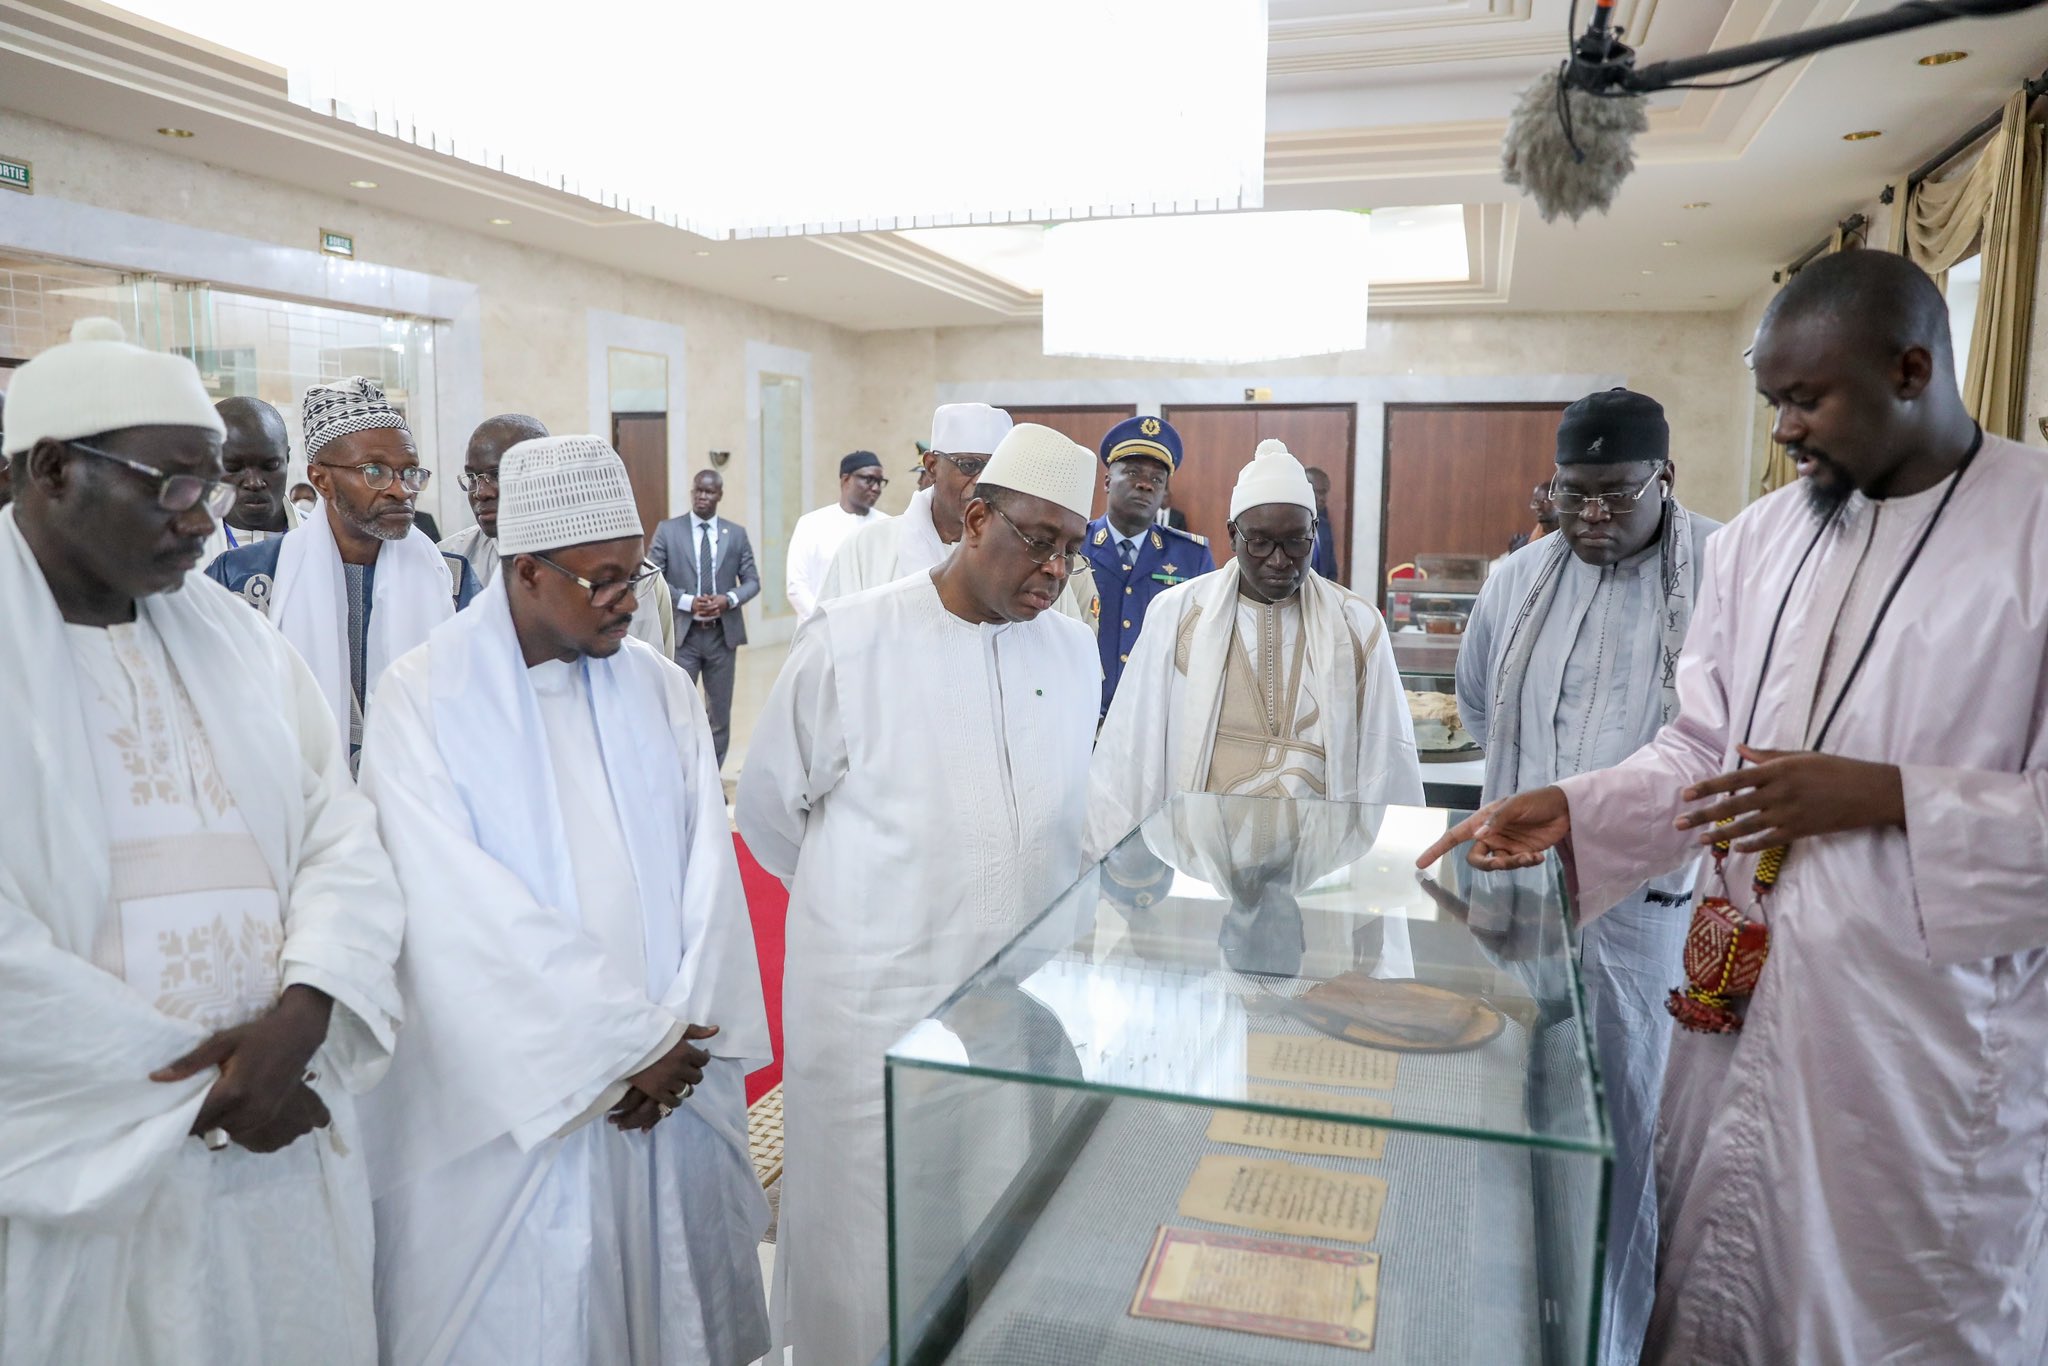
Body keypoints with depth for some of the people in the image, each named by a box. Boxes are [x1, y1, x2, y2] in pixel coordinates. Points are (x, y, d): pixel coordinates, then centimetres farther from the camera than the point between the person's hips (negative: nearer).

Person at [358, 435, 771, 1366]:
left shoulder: (662, 690, 3)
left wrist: (679, 1033, -12)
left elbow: (707, 871, 0)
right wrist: (629, 1041, -15)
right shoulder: (424, 699, -8)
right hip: (511, 1091, -3)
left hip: (671, 1080, 4)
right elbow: (467, 908, -15)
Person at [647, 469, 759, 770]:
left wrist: (729, 599, -14)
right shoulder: (668, 530, 1)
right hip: (682, 633, -2)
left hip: (723, 633, 2)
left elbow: (752, 582, 6)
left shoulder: (737, 534, 6)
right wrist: (688, 601, -16)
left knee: (719, 711, 10)